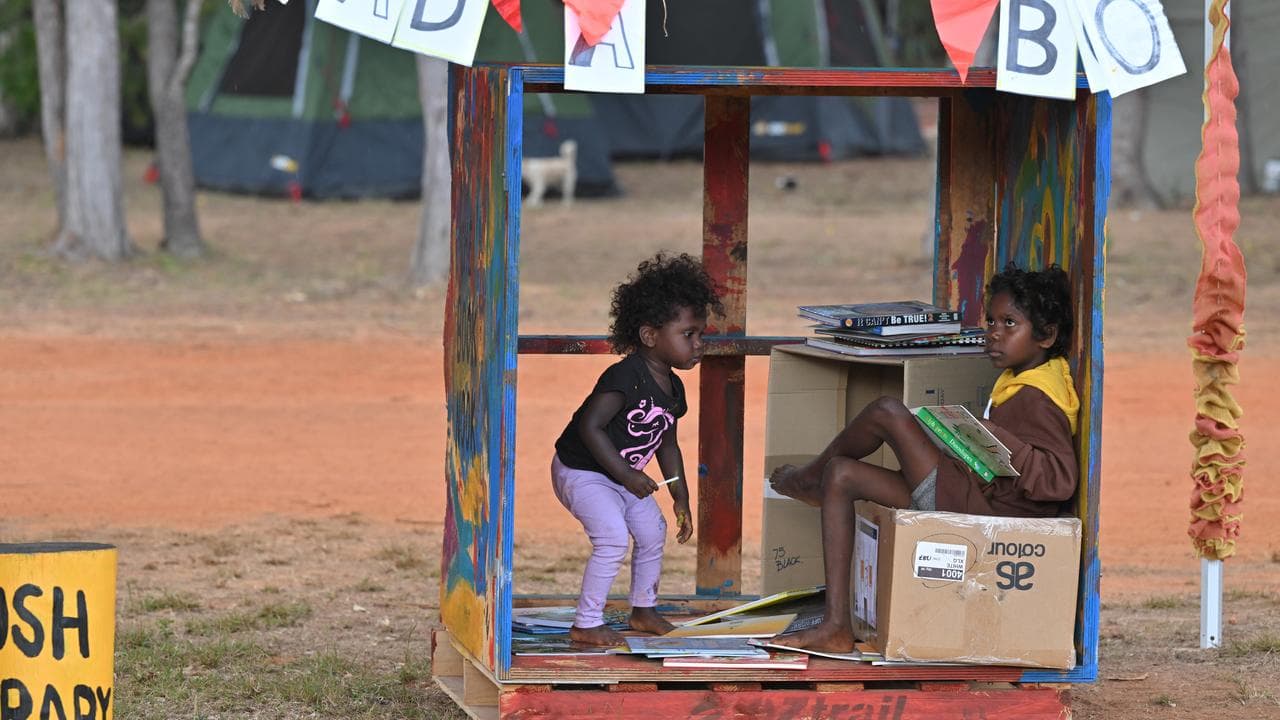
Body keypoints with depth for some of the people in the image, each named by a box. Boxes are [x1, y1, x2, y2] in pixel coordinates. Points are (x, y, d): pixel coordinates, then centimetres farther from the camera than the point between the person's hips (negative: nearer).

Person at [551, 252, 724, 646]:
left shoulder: (673, 389, 1)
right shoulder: (626, 377, -28)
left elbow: (668, 445, 15)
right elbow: (590, 426, -33)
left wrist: (681, 500, 15)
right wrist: (626, 475, -32)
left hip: (623, 475, 9)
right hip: (580, 472, -9)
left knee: (652, 531, 14)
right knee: (614, 537, -22)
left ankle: (643, 609, 35)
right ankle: (585, 624, -12)